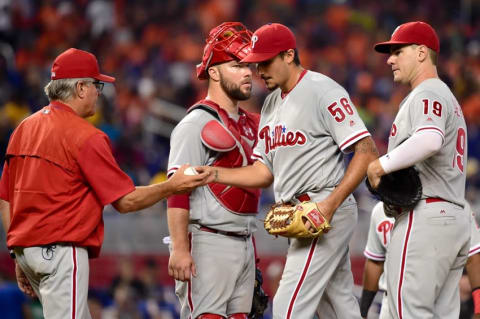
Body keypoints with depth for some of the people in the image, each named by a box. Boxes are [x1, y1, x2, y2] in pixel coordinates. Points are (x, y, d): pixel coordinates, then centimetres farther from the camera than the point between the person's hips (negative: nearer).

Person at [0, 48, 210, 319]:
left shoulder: (24, 128, 13)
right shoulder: (85, 136, -11)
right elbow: (125, 201, -10)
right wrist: (171, 187, 1)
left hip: (23, 247, 9)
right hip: (61, 249, -9)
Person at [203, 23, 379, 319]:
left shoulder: (323, 91, -10)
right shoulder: (273, 103, 17)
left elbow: (367, 152, -16)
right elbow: (264, 172, 18)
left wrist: (330, 204, -23)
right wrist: (213, 174, 2)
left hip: (329, 212, -9)